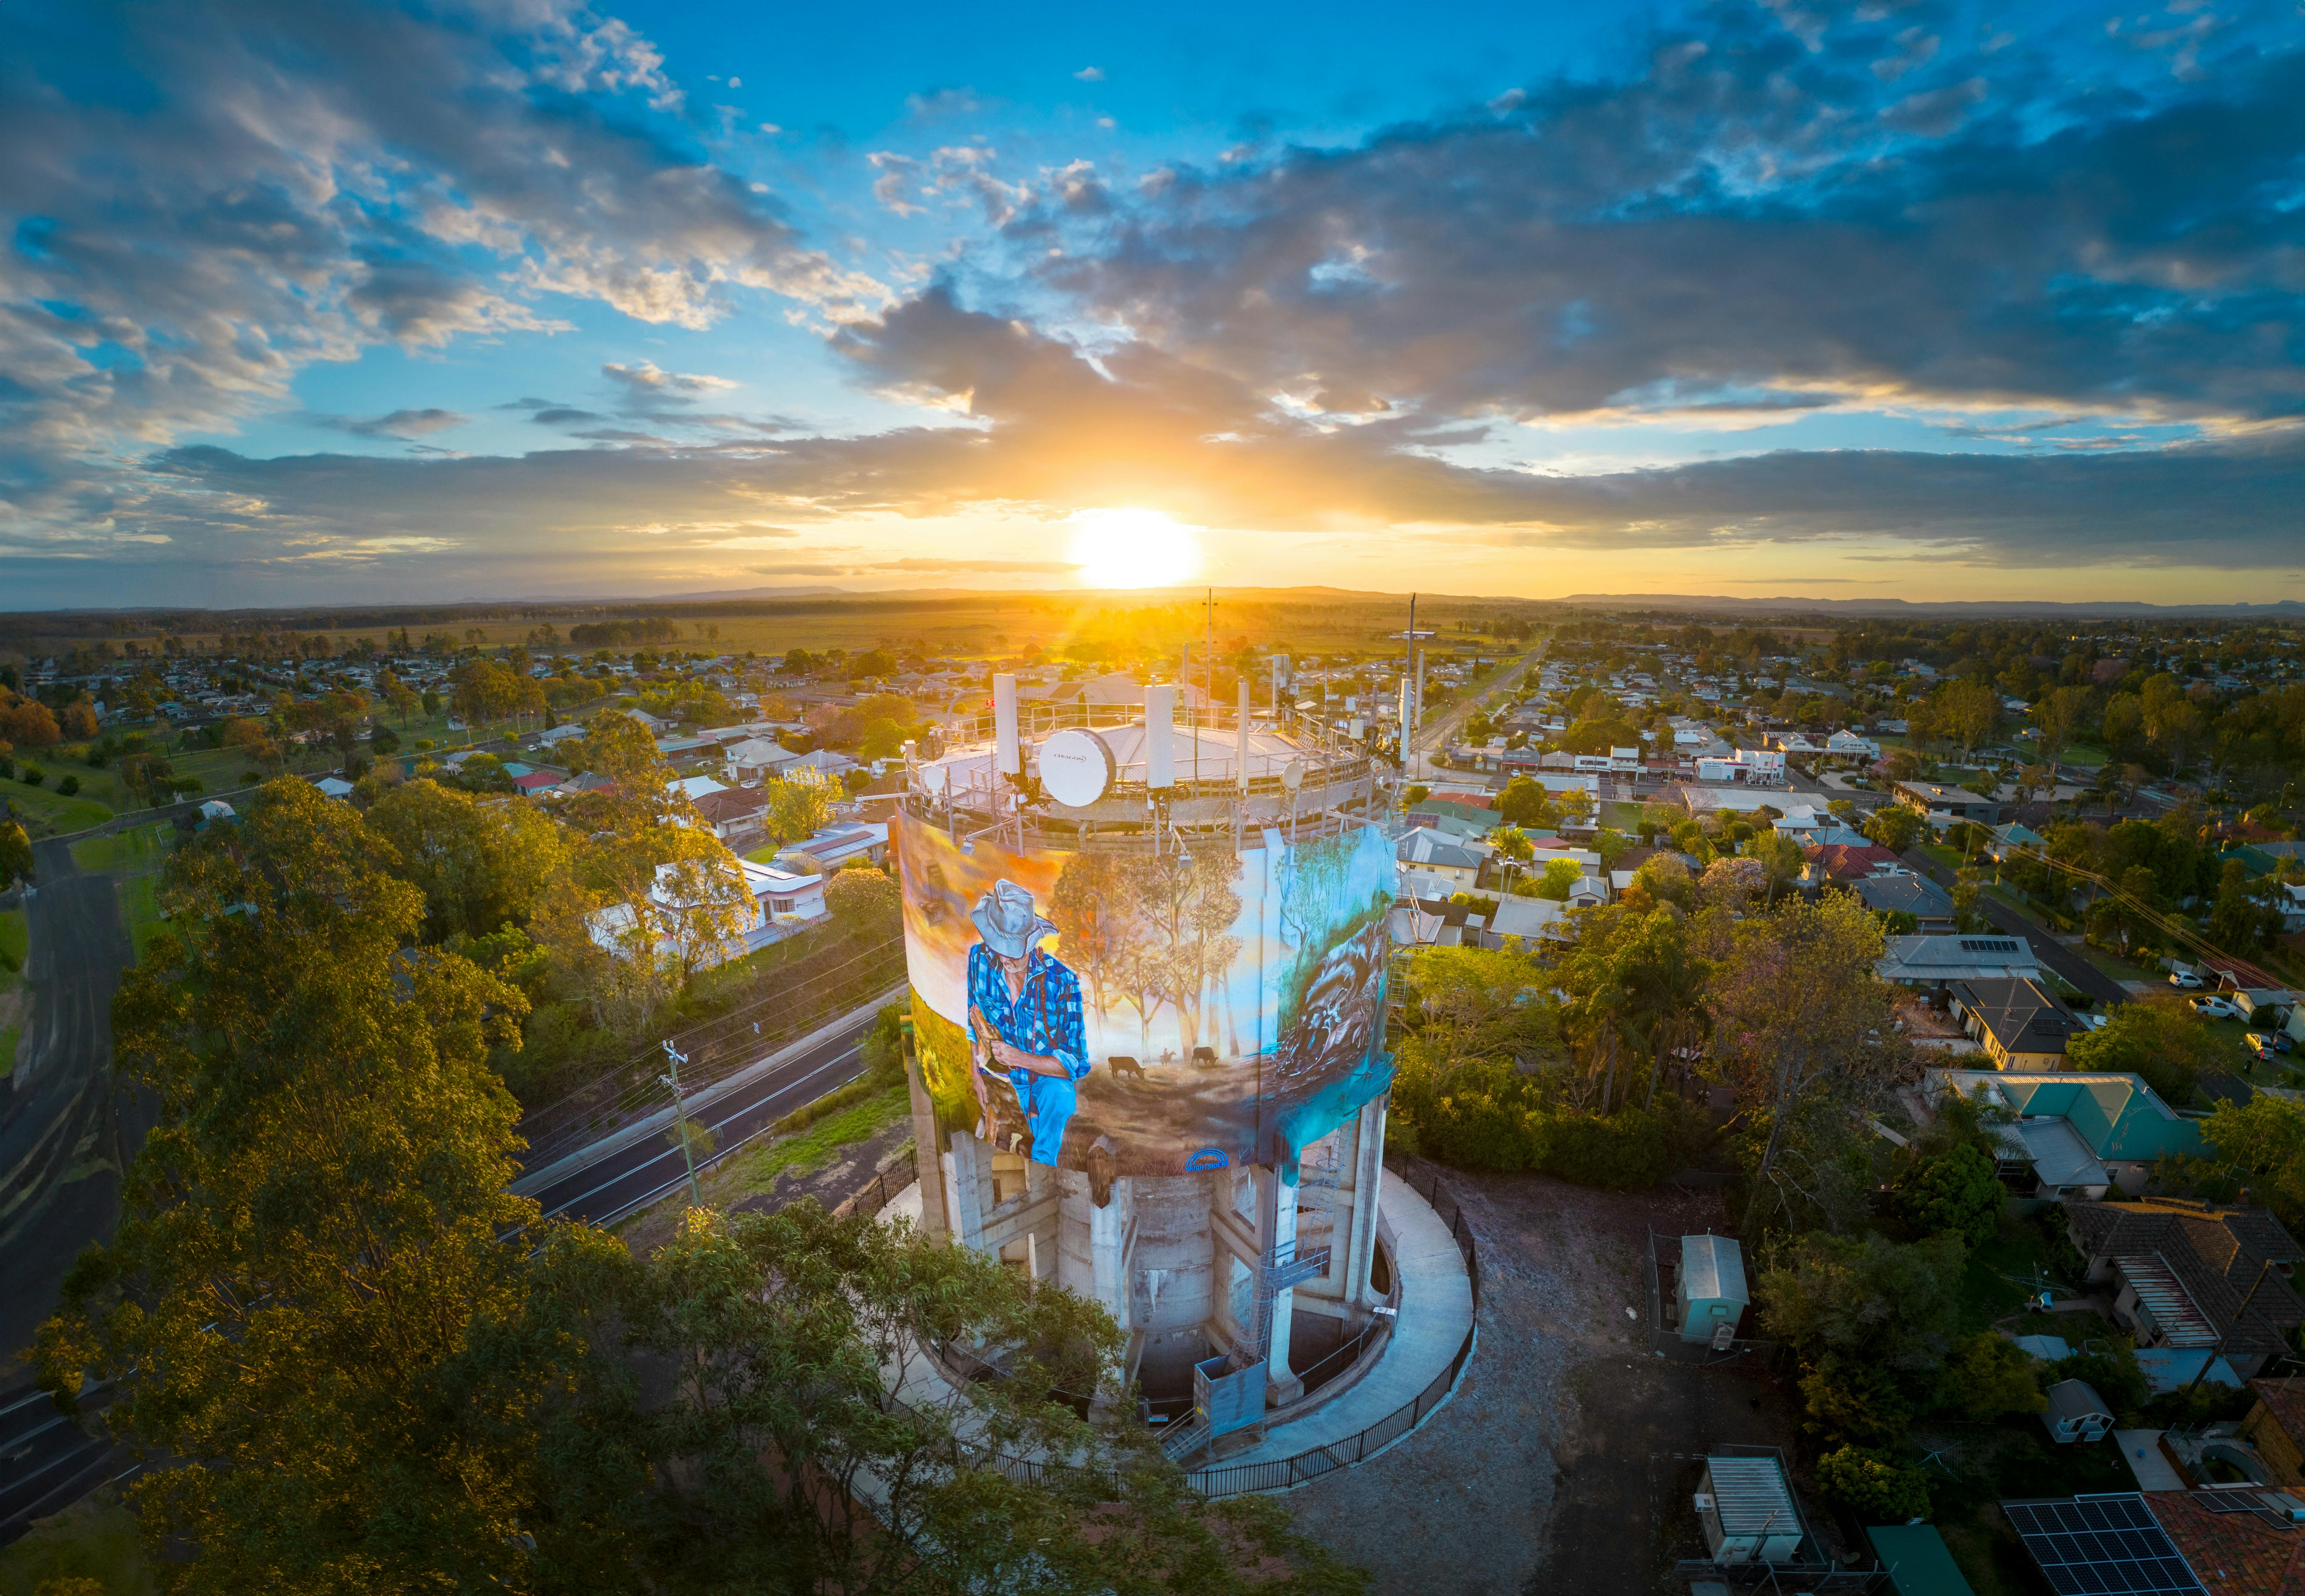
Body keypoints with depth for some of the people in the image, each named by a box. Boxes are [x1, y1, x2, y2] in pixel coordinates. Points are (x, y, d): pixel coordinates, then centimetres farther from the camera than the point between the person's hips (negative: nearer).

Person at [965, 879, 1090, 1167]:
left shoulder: (1061, 980, -21)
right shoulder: (980, 959, -10)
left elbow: (1072, 1062, -18)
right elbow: (974, 1023, 7)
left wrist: (1019, 1058, -29)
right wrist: (977, 1075, -2)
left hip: (1049, 1079, -2)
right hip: (1001, 1081, 3)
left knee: (1059, 1096, -36)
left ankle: (1042, 1162, -16)